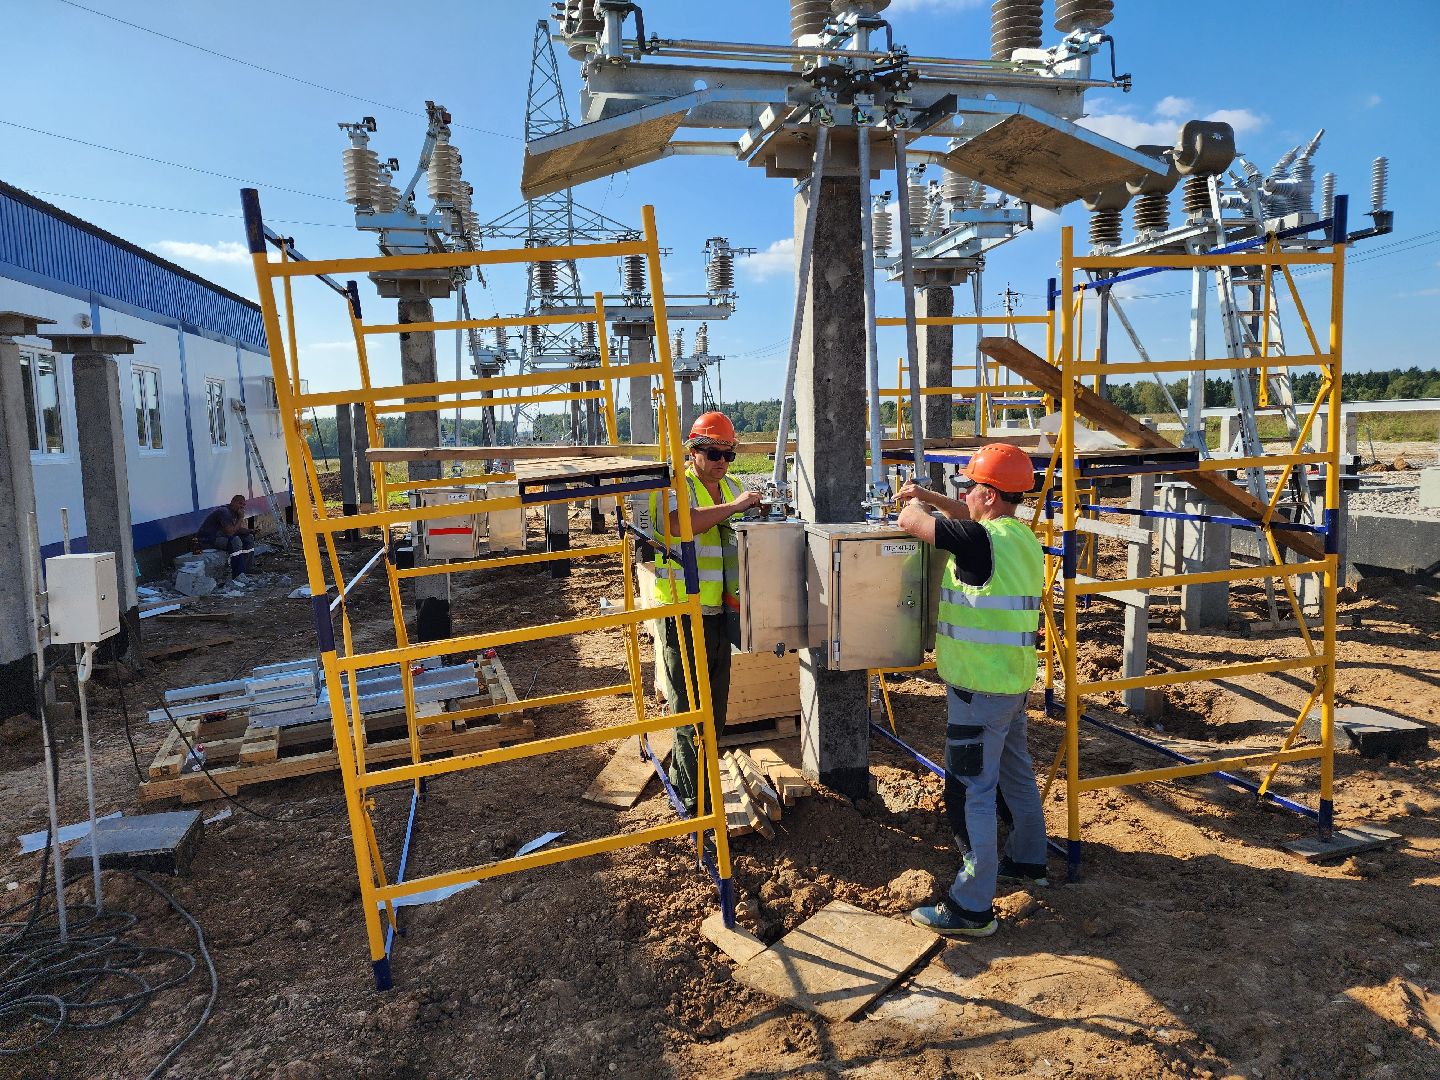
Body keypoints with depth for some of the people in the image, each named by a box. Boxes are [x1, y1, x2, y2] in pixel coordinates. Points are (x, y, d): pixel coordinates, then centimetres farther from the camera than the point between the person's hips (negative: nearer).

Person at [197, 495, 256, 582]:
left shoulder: (235, 512, 6)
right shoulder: (224, 512, -23)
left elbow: (239, 529, 10)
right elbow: (230, 532, -29)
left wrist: (251, 531, -9)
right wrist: (241, 518, -23)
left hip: (220, 535, 10)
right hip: (206, 539, -10)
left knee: (249, 537, 3)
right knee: (235, 541, -33)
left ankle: (246, 570, 4)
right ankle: (237, 575, -29)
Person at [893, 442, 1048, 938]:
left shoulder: (983, 542, -22)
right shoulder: (1021, 535, 7)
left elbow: (910, 521, -16)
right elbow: (973, 518, 26)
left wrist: (916, 502, 6)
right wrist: (927, 494, 20)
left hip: (981, 688, -10)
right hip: (1014, 681, 10)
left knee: (971, 792, -3)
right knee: (1015, 772, 24)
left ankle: (972, 908, 5)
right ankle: (1028, 861, 42)